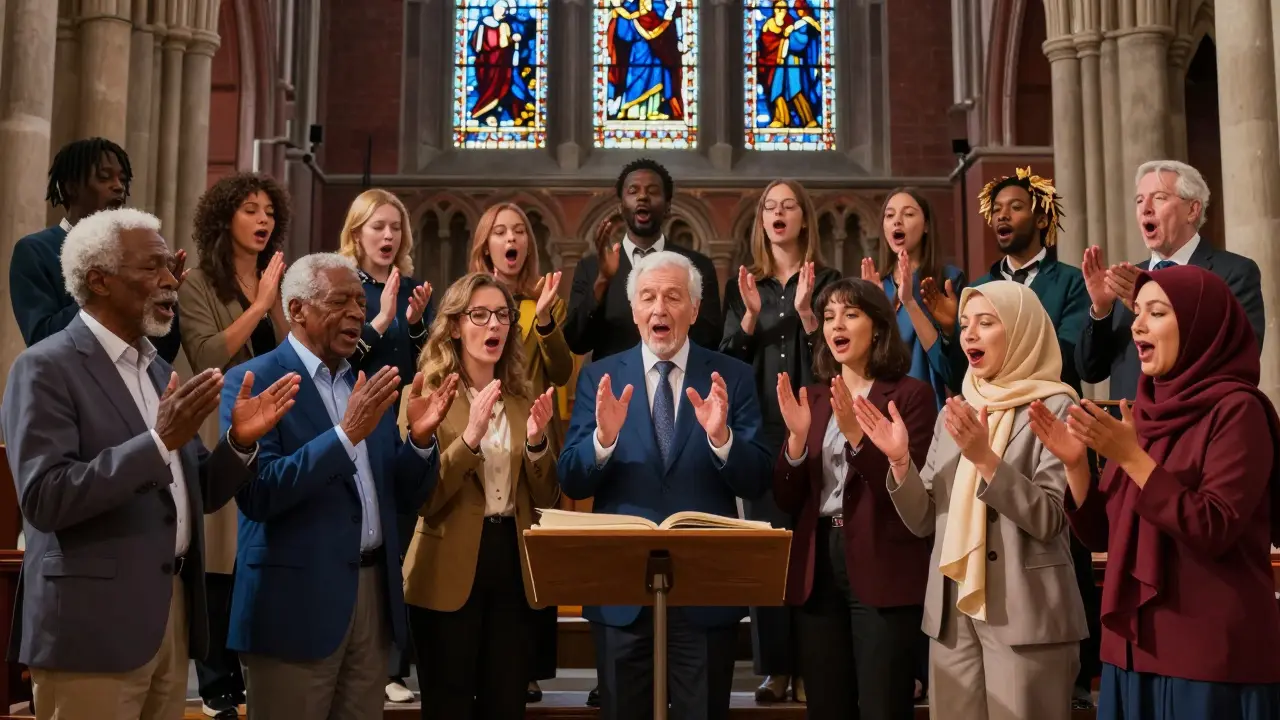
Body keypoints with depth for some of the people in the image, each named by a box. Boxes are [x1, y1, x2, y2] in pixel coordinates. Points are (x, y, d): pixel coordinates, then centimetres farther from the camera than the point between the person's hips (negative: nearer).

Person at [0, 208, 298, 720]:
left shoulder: (158, 369, 13)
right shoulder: (46, 367, -9)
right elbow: (43, 498, -19)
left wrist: (239, 440, -5)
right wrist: (158, 440, -26)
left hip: (173, 614, 7)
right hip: (94, 623, -7)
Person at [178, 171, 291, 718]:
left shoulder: (280, 283, 13)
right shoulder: (199, 285, -1)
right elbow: (207, 357, -16)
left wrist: (275, 301, -4)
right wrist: (258, 305, -14)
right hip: (225, 435, -4)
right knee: (222, 563, -2)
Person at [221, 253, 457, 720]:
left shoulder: (367, 386, 11)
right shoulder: (254, 380, -7)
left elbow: (403, 497, 12)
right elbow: (257, 494, -19)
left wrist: (420, 437, -7)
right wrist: (346, 433, -24)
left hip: (373, 593, 6)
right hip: (297, 600, -6)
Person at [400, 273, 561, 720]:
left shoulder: (524, 401, 8)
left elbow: (547, 499, 6)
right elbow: (421, 498, -14)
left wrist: (537, 441, -12)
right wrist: (469, 437, -26)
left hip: (515, 566, 4)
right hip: (450, 573, -4)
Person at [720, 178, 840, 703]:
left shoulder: (827, 281, 5)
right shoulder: (742, 284, 12)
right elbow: (727, 359, 6)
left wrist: (805, 311, -16)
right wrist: (750, 316, -11)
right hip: (759, 427, 2)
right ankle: (775, 665, 7)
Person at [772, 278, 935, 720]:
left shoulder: (911, 394, -4)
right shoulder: (813, 398, 11)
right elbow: (787, 501, 6)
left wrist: (855, 434, -24)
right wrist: (797, 436, -10)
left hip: (883, 571, -5)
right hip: (817, 568, 5)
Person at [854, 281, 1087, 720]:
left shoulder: (1055, 408, -6)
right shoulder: (954, 412, 11)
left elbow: (1050, 519, -14)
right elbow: (924, 522, 9)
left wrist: (984, 458, -24)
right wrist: (900, 460, -6)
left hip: (1025, 616, -5)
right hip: (952, 614, 6)